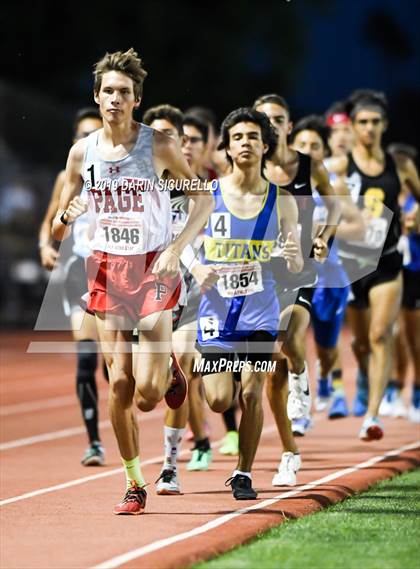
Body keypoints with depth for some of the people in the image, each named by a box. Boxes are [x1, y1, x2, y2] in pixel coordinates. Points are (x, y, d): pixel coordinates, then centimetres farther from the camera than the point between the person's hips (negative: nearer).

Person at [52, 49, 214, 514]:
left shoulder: (158, 146, -6)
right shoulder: (82, 152, 2)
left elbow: (204, 199, -2)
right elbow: (60, 228, 8)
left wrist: (176, 249, -15)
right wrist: (65, 219, -17)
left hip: (153, 267, -3)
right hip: (107, 268, 3)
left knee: (147, 395, -11)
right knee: (119, 385, -1)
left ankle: (169, 370, 26)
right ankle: (134, 485, 12)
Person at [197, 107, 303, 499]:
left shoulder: (281, 201, 1)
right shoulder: (207, 196, -1)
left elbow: (296, 267, 4)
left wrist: (292, 257, -19)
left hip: (260, 312, 0)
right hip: (216, 309, 0)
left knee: (251, 394, -6)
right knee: (219, 401, -5)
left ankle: (244, 474, 10)